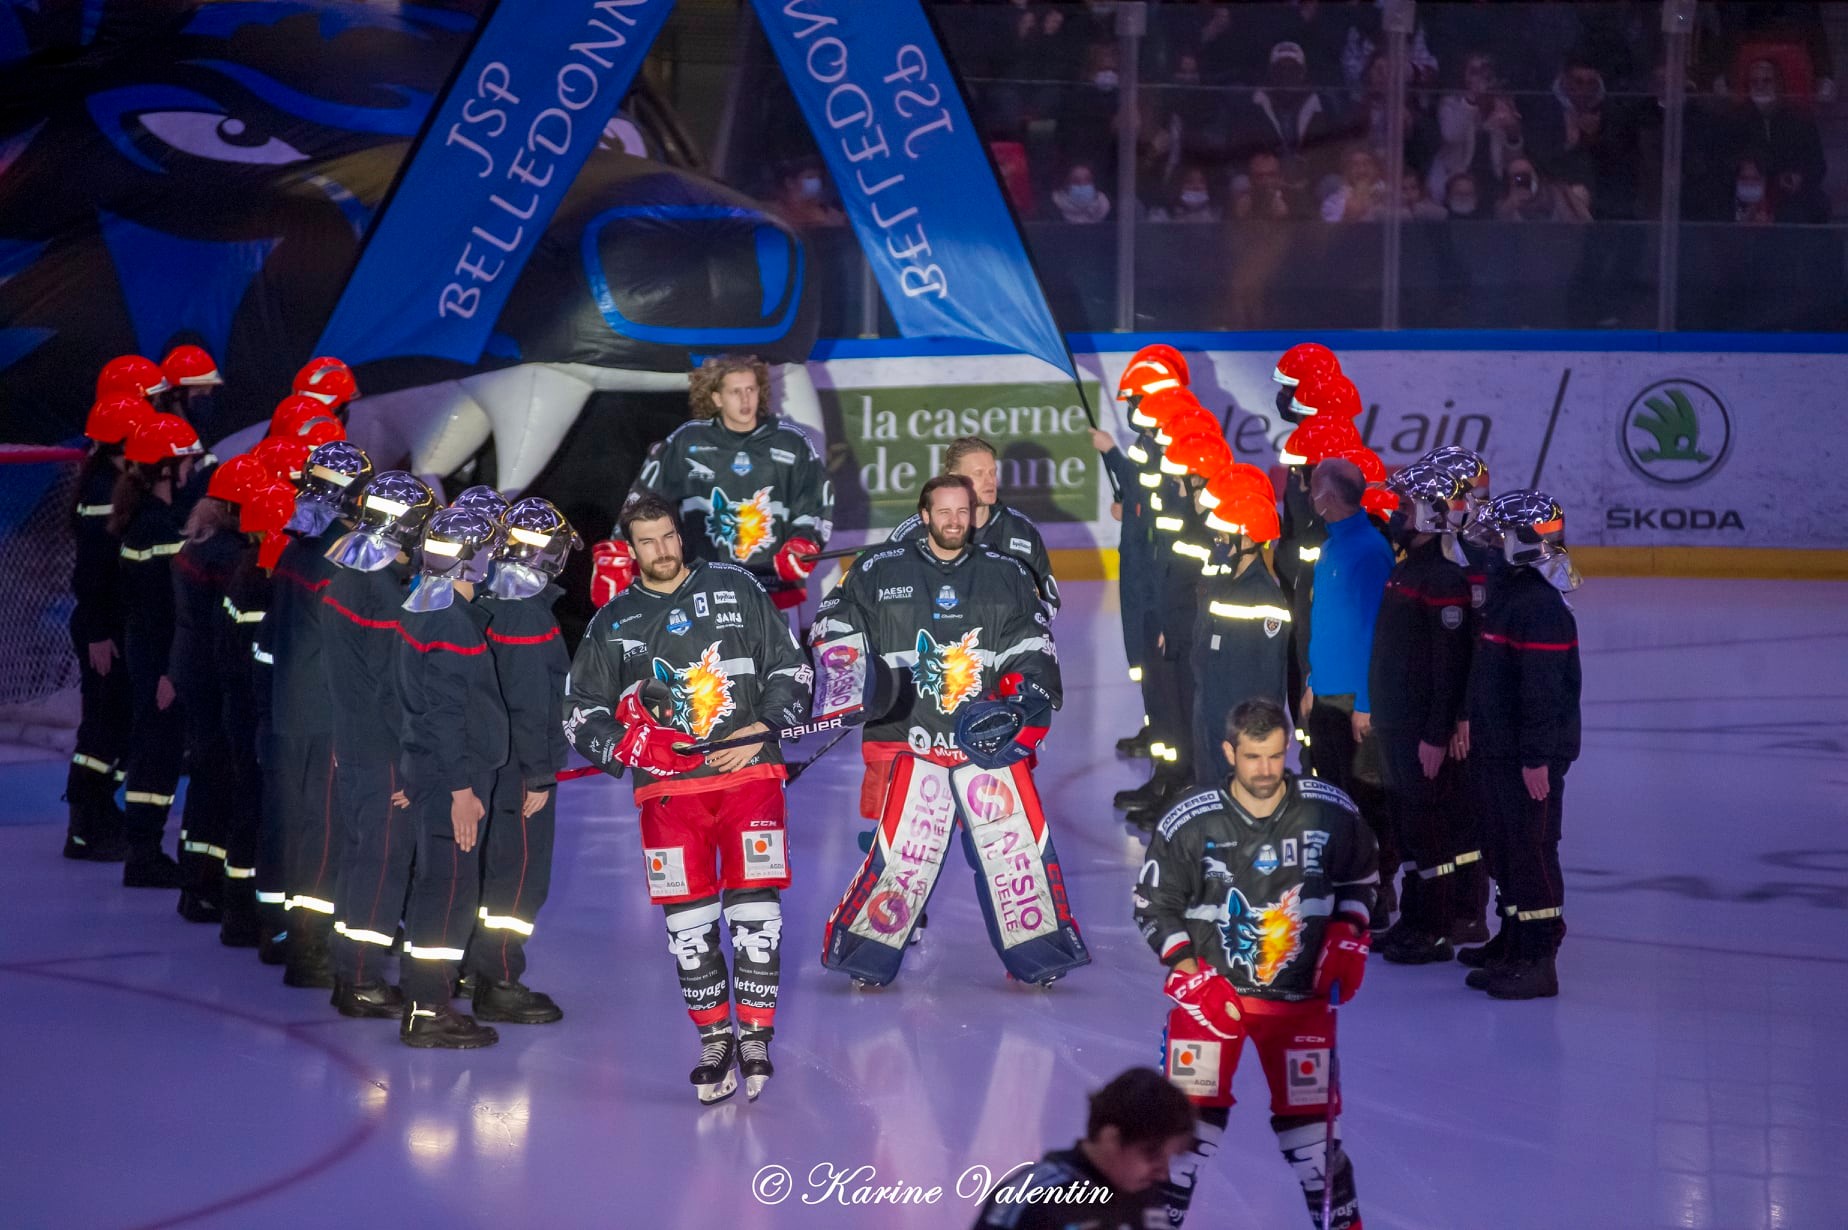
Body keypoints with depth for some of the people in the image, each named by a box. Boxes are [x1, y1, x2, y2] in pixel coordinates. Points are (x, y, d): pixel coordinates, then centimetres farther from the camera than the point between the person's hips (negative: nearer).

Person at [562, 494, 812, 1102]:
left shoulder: (736, 588, 6)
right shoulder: (613, 623, 10)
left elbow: (791, 668, 7)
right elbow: (580, 710, 12)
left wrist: (762, 728, -8)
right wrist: (627, 743, -7)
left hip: (748, 771, -2)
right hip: (667, 784, 2)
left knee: (754, 909, -8)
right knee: (687, 919, 1)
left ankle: (754, 1036, 1)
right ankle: (713, 1039, 13)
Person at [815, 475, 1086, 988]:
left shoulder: (1007, 576, 14)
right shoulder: (878, 573, 8)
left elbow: (1033, 649, 14)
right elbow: (833, 626, 15)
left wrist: (1026, 699, -1)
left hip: (987, 734, 2)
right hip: (906, 733, -2)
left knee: (1019, 841, -4)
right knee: (906, 847, -11)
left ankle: (1038, 953, 10)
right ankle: (866, 958, 4)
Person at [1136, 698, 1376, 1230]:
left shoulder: (1331, 811, -7)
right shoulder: (1189, 822, -13)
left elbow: (1361, 876, 11)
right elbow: (1153, 906, -3)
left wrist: (1347, 938, -2)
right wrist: (1191, 974, -12)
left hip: (1301, 993, 1)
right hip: (1210, 987, -1)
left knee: (1309, 1115, 7)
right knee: (1192, 1112, -9)